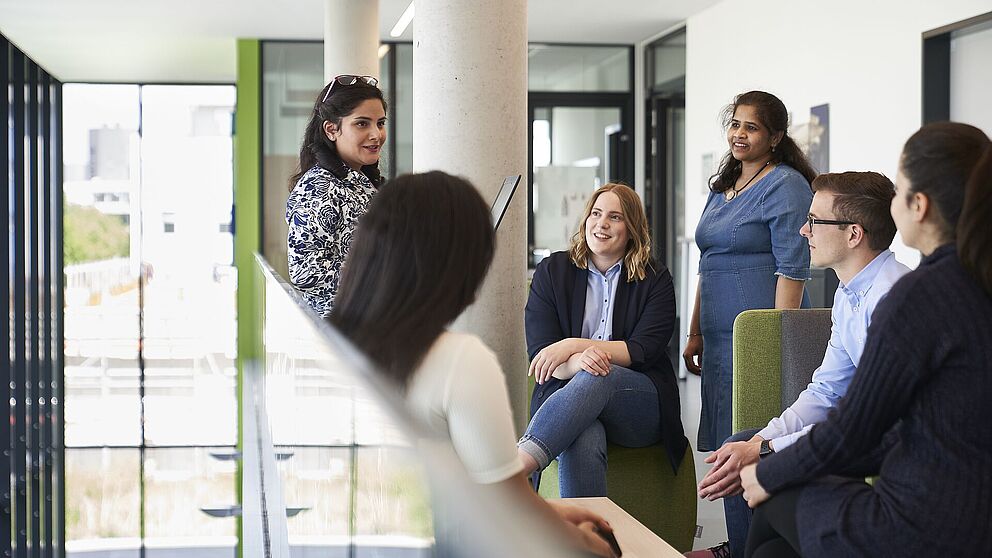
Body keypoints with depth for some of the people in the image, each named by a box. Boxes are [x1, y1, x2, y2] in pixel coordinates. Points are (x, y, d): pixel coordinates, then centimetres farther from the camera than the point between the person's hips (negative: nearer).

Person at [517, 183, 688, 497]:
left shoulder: (655, 281, 8)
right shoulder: (552, 271, 10)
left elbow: (642, 351, -5)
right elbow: (539, 353, 1)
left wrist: (574, 345, -17)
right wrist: (578, 361, -23)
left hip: (641, 405, -1)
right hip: (566, 394, 1)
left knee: (598, 378, -38)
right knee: (582, 442, -38)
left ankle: (518, 464, -57)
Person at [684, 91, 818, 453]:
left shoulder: (785, 185, -7)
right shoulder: (722, 188, 18)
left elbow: (792, 269, -14)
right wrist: (695, 334, 19)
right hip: (718, 338, 8)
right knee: (722, 441, 7)